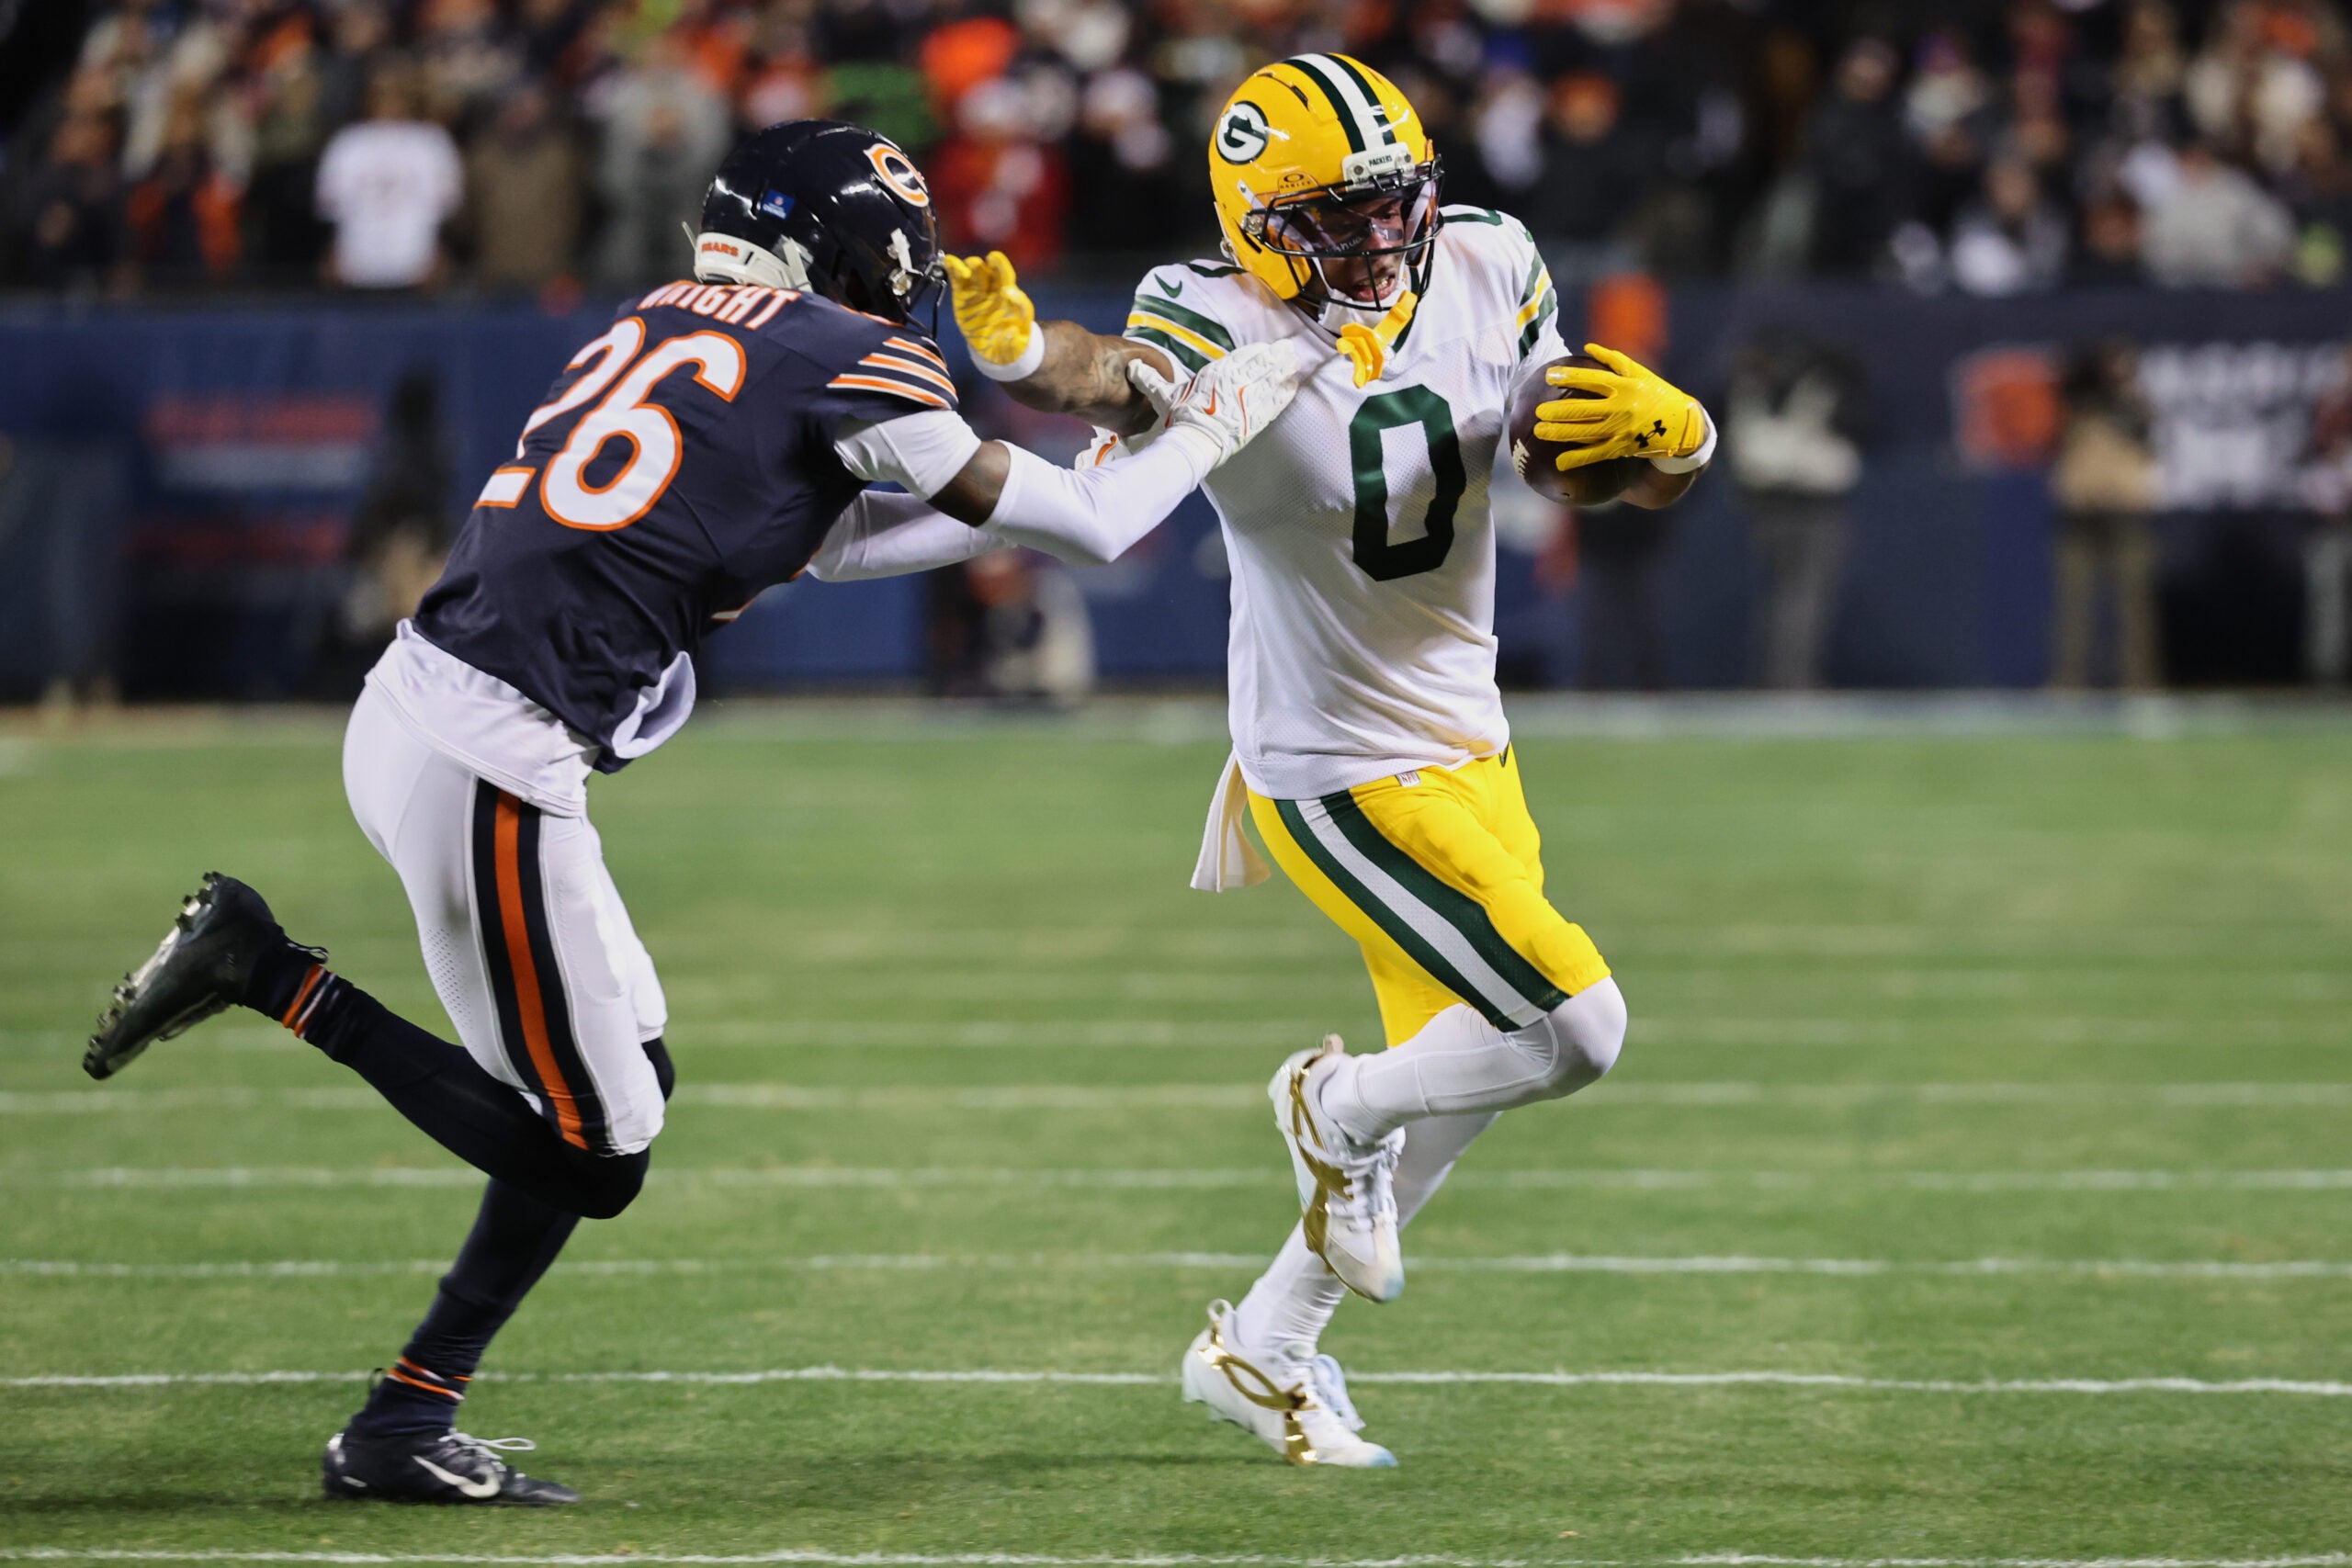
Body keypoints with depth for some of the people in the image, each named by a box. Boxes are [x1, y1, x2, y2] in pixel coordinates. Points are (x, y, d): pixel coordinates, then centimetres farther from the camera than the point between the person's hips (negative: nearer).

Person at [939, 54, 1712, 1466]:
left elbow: (1652, 477, 1)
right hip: (1343, 778, -7)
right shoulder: (1226, 329, -23)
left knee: (1451, 1085, 18)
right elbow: (1119, 385, -46)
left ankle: (1267, 1347, 34)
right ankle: (1339, 1109, 14)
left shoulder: (1485, 274, -7)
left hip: (1468, 748, 8)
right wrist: (1022, 352, -68)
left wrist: (1670, 432, -23)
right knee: (1575, 1028, -13)